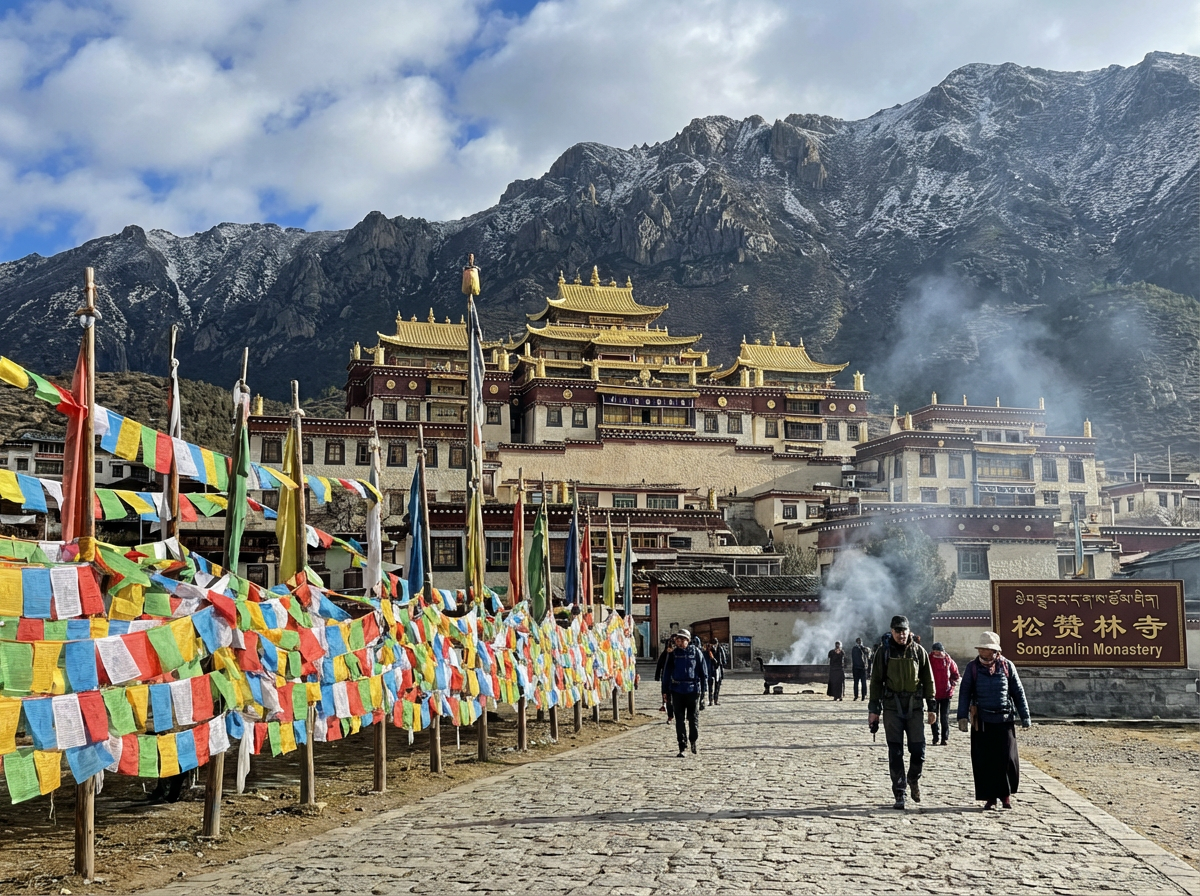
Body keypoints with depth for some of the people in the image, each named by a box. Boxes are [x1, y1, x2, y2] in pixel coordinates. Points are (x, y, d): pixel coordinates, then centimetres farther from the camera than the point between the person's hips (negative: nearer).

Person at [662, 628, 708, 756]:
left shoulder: (696, 653, 0)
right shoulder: (673, 654, 4)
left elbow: (703, 671, 4)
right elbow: (667, 673, 7)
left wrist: (703, 688, 0)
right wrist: (665, 691, 3)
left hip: (693, 689, -1)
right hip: (677, 690, 1)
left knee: (693, 717, 5)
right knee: (679, 720, 2)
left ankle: (693, 740, 29)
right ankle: (682, 747, 8)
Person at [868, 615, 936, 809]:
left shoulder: (918, 651, 4)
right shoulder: (884, 651, 1)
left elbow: (928, 680, 9)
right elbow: (876, 681, 3)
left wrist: (931, 706, 5)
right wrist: (874, 709, -1)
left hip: (914, 706, 1)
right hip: (892, 706, -1)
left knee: (918, 749, -1)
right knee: (895, 752, 1)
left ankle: (914, 779, 29)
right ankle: (899, 795, 8)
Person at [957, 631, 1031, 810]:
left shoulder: (1007, 666, 4)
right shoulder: (972, 667, 3)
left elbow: (1018, 692, 10)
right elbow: (965, 693, 4)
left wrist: (1024, 716, 9)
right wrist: (962, 716, -5)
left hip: (1005, 720, 0)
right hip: (981, 721, 0)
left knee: (1007, 758, -1)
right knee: (983, 761, 0)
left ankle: (1006, 794, 16)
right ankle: (990, 797, 9)